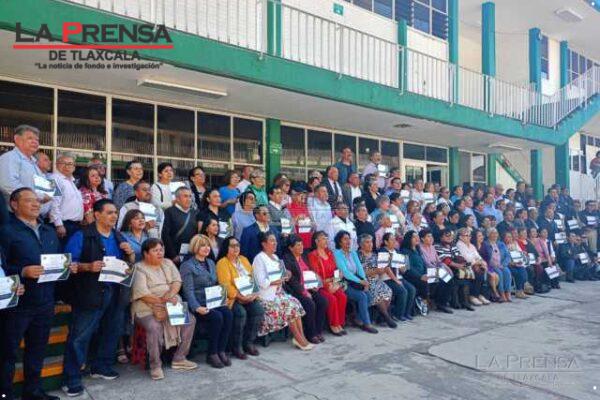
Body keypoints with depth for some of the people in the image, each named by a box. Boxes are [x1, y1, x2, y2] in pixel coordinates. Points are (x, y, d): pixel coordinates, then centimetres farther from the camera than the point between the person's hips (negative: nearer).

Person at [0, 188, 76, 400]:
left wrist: (69, 267, -1)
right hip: (17, 303, -6)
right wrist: (23, 272, -26)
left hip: (45, 302, 6)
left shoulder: (49, 231, 15)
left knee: (37, 350, 16)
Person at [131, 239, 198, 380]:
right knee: (154, 327, -33)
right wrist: (162, 301, -24)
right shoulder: (139, 268, -4)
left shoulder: (168, 263, 15)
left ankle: (179, 359, 1)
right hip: (147, 308, -6)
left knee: (190, 320, -10)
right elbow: (142, 293, -16)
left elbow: (177, 281, 4)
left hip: (171, 304, 6)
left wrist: (170, 295, -16)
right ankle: (155, 366, -14)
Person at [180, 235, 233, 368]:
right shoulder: (187, 266, -1)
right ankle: (211, 354, -14)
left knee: (228, 313, -24)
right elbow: (188, 290, -11)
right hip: (197, 304, -5)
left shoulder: (211, 263, 19)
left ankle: (221, 351, -15)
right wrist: (197, 307, -25)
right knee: (217, 317, -30)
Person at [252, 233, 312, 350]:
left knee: (295, 303, -14)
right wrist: (278, 281, -14)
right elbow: (262, 282, -18)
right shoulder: (259, 259, -10)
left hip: (278, 293, 8)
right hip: (267, 297, -8)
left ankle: (301, 337, -16)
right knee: (290, 306, -21)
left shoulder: (275, 257, 17)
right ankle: (299, 339, -11)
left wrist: (285, 276, 3)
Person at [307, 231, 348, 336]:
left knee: (342, 297, -21)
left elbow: (335, 270, 14)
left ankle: (340, 323, -10)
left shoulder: (330, 253, 15)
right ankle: (333, 325, -12)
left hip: (332, 284, 5)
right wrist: (326, 285, -18)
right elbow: (315, 274, -10)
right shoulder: (312, 255, -4)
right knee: (332, 298, -28)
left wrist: (335, 283, -5)